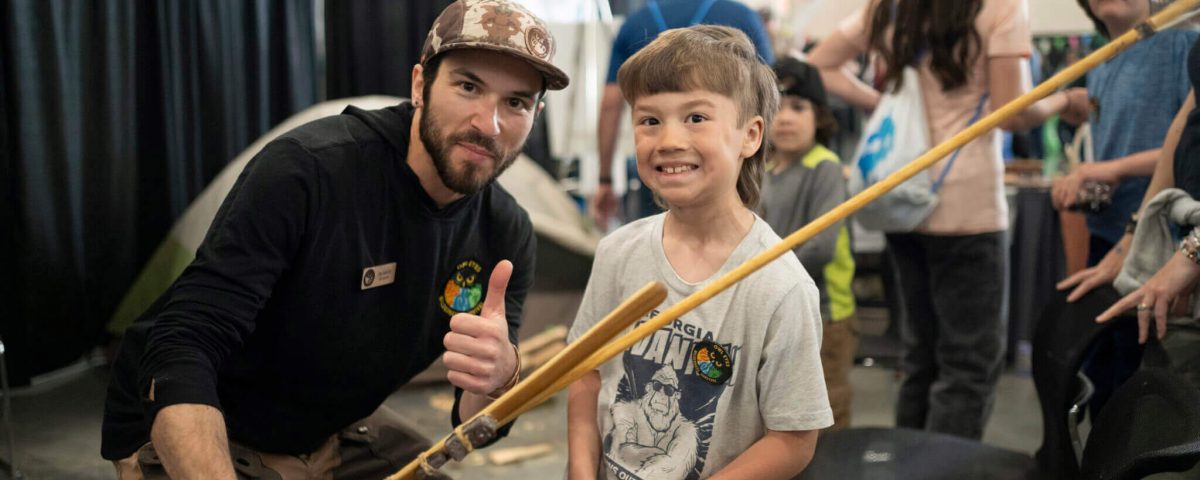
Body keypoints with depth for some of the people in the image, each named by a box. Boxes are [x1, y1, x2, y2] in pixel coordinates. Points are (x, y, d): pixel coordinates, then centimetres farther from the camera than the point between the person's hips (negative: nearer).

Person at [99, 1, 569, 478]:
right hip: (194, 434, -5)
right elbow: (181, 347, -32)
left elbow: (474, 427, -9)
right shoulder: (307, 168, -29)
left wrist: (498, 376, -34)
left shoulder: (506, 236, -11)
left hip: (334, 433, 5)